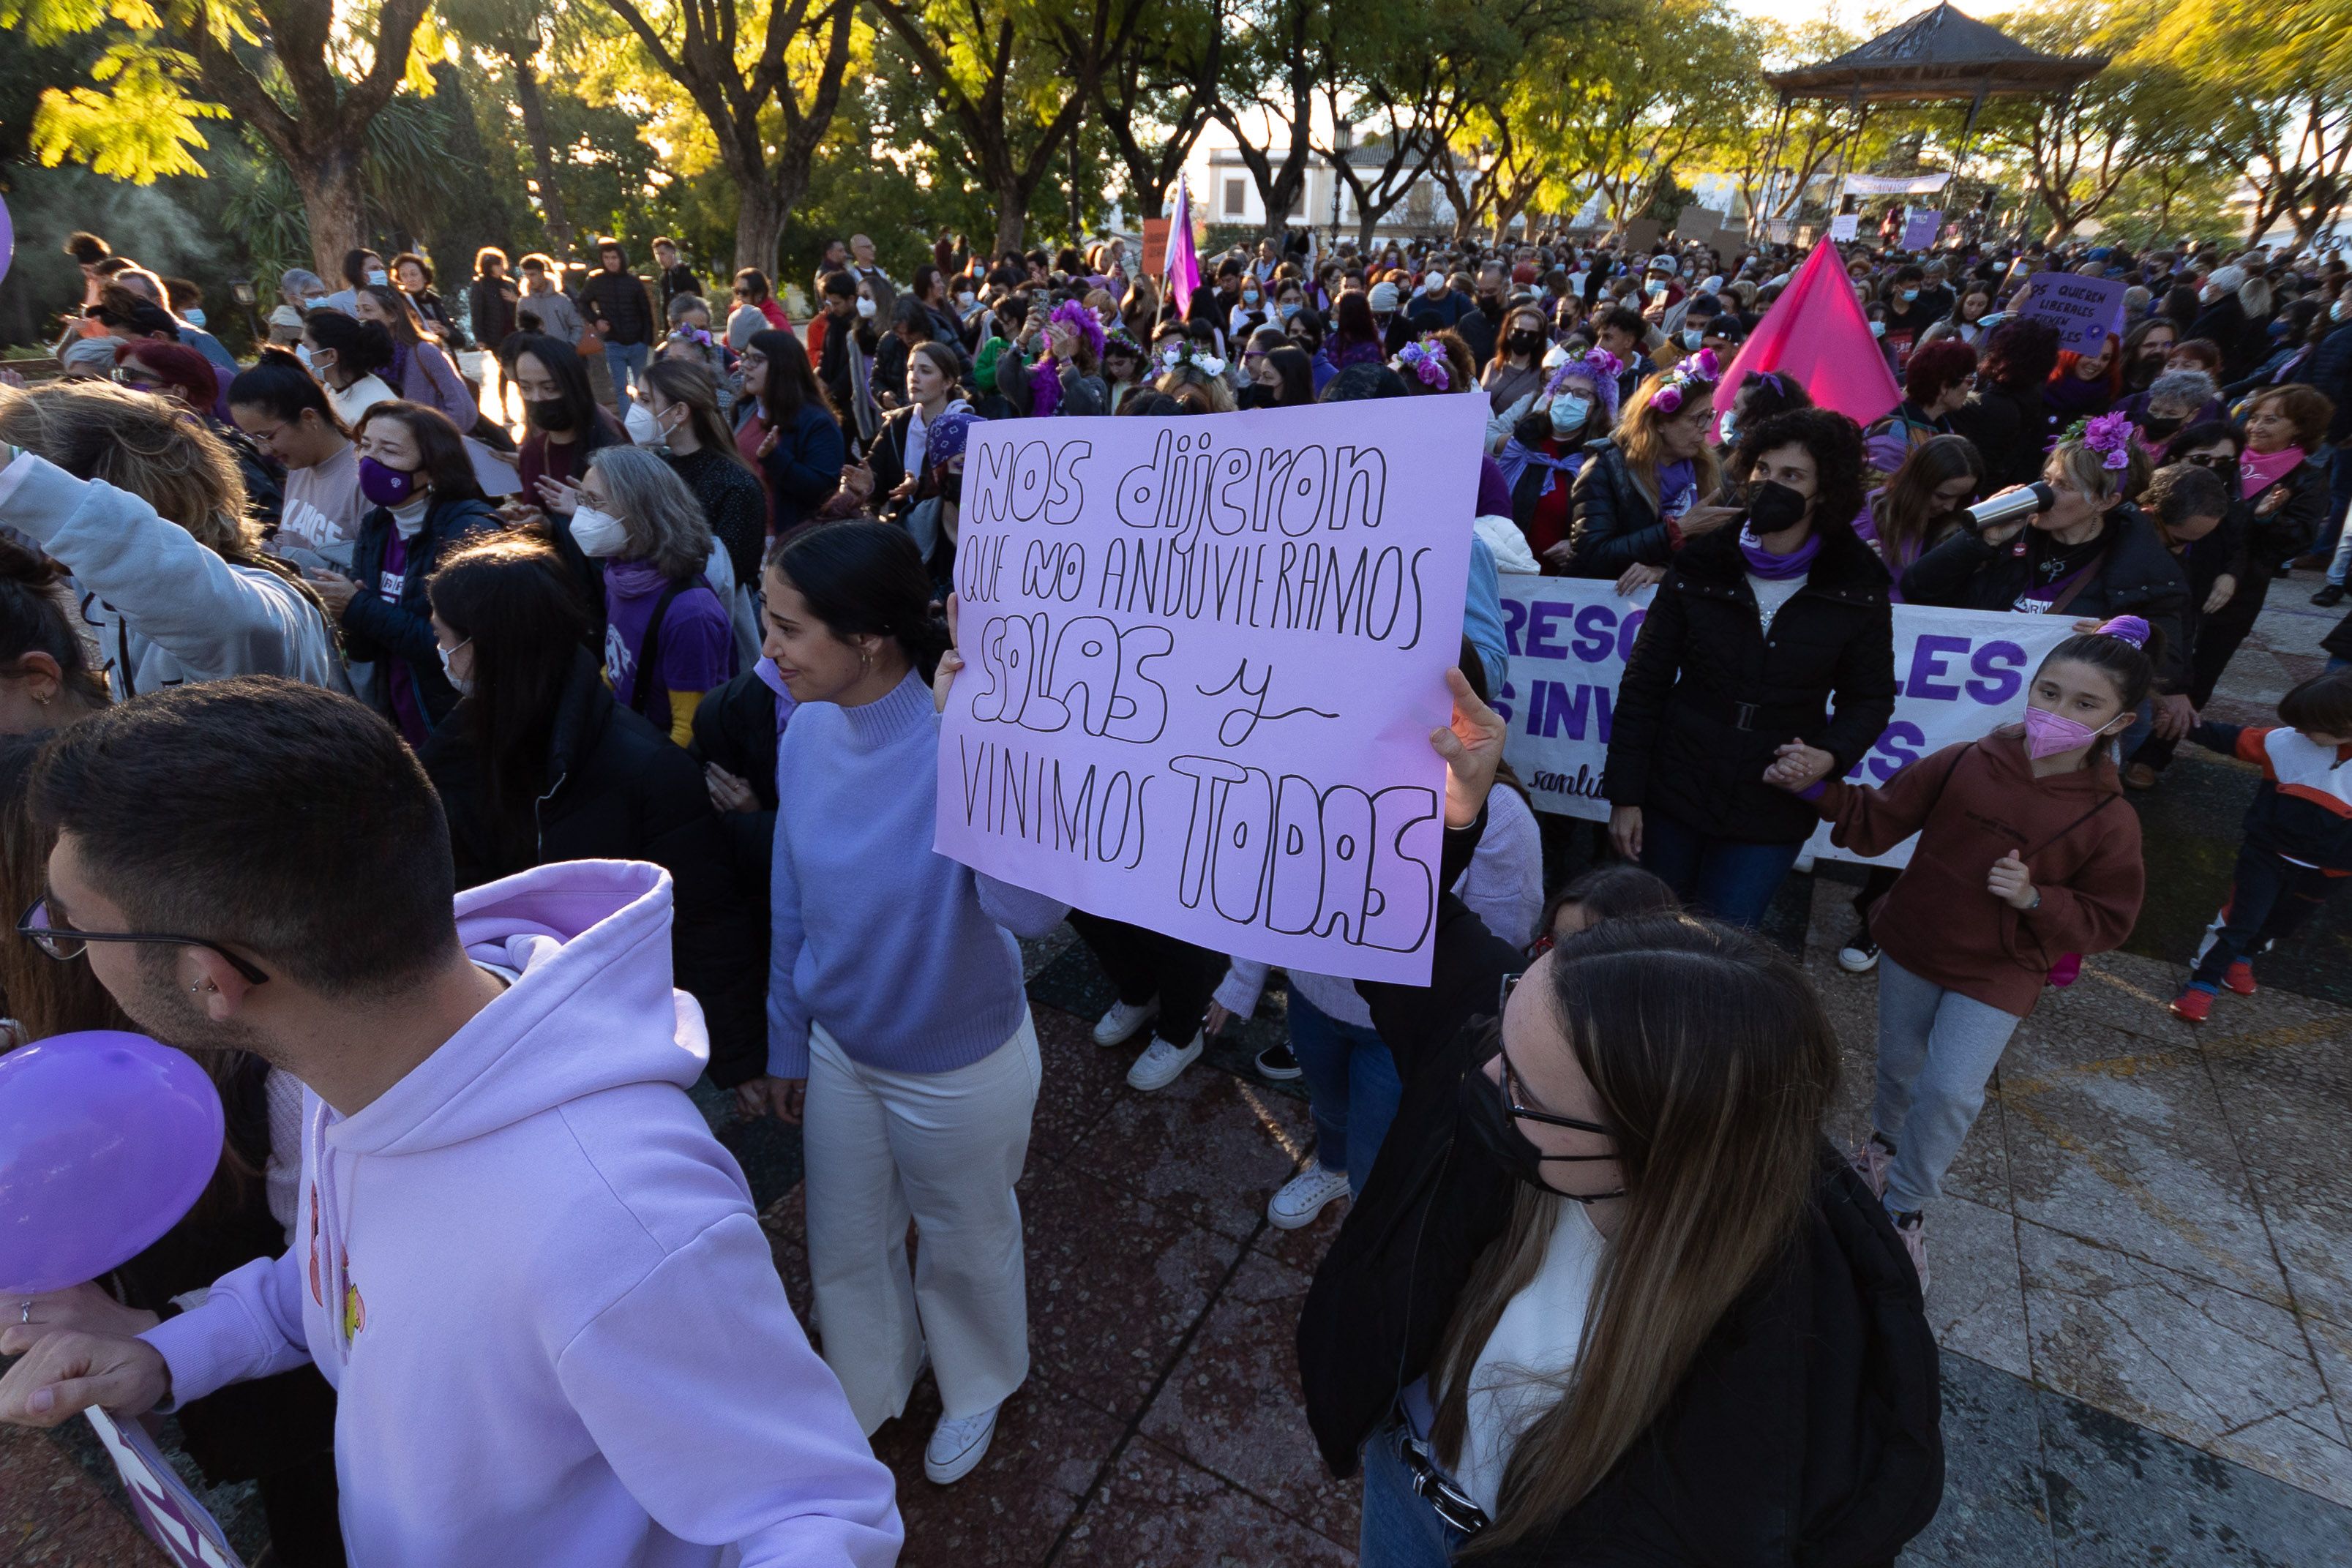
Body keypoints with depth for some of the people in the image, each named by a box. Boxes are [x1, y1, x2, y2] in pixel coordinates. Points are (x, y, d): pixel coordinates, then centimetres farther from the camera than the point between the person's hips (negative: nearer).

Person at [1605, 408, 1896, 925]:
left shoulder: (1856, 590, -4)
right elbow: (1644, 683, -3)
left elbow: (1869, 698, 7)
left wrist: (1831, 754, -16)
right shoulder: (1700, 567, -5)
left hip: (1772, 813, 0)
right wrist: (1625, 794, -6)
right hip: (1673, 795, 1)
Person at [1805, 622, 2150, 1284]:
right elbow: (1876, 823, -8)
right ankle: (1886, 1139, 51)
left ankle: (1905, 1208, 16)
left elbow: (2109, 921, -5)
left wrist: (2037, 899, -23)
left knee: (1950, 1091, -9)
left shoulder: (2108, 819, -14)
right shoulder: (1963, 764, -13)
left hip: (1999, 975, -1)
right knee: (1899, 1067, 18)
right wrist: (1824, 788, -25)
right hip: (1912, 948, 2)